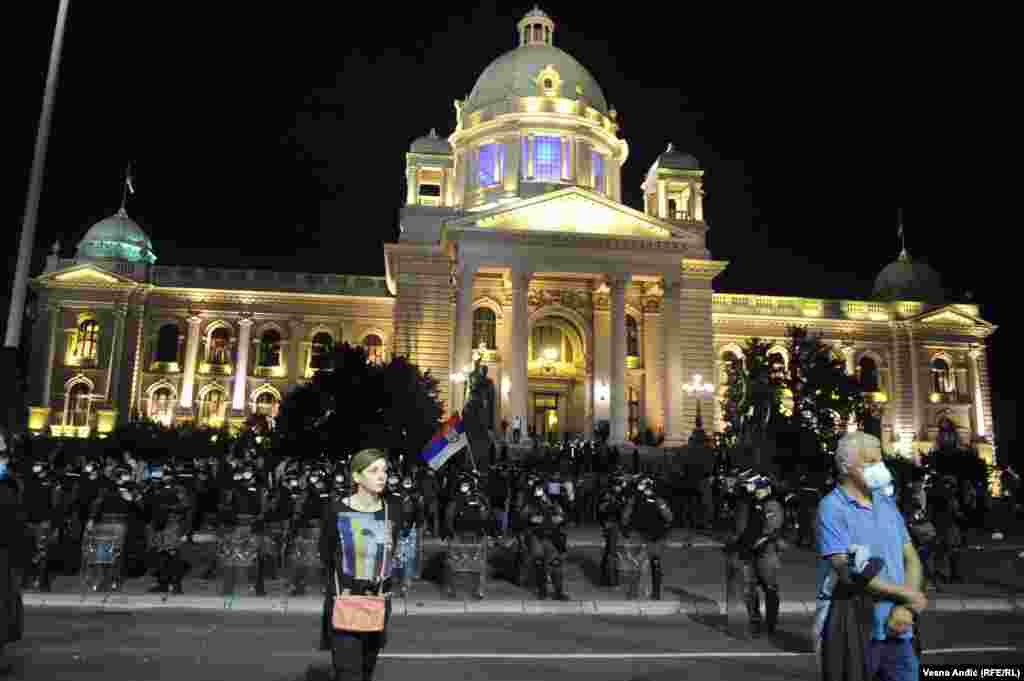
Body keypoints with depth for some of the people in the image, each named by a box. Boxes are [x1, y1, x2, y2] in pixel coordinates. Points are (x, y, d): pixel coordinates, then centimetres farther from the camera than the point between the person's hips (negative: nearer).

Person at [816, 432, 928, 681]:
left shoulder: (887, 504, 11)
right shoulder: (832, 508, -11)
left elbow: (911, 558, 11)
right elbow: (848, 573, -18)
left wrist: (906, 608, -5)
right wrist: (906, 594, -9)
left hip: (897, 629, 6)